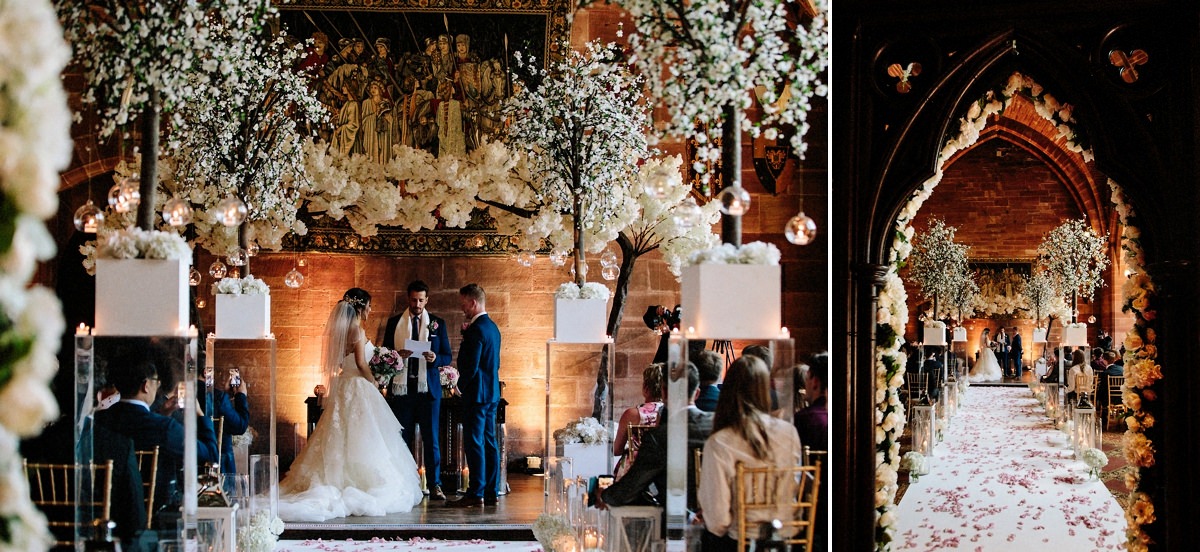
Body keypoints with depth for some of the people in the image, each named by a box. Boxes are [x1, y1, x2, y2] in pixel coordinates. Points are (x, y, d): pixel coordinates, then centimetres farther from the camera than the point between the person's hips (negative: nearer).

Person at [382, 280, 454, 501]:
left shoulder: (438, 323, 8)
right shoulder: (394, 322, 9)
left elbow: (448, 356, 7)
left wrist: (435, 358, -15)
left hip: (428, 388, -1)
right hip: (401, 388, 1)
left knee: (431, 438, -2)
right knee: (402, 438, 3)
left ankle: (434, 485, 0)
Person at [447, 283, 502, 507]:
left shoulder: (476, 330, -17)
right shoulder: (492, 327, 13)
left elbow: (471, 366, -20)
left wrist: (461, 385, -5)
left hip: (476, 393, -10)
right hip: (492, 392, 10)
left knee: (474, 442, -7)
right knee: (489, 441, 11)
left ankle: (476, 494, -7)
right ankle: (491, 491, 13)